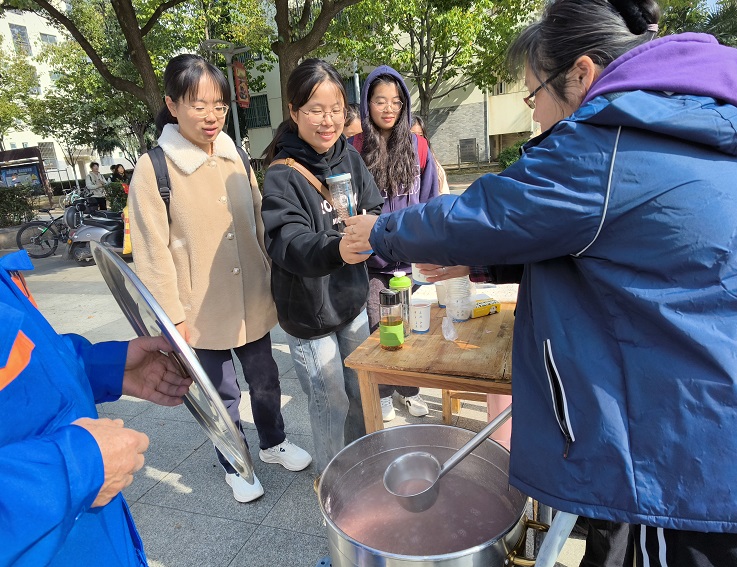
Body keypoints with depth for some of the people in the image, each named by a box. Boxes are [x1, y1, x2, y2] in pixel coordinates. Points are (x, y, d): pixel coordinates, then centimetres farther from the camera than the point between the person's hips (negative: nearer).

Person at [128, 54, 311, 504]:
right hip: (204, 311, -4)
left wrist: (272, 280, 10)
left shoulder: (235, 157, 2)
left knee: (265, 380, 19)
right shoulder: (153, 169, -12)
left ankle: (273, 442, 45)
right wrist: (174, 317, -11)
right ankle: (235, 465, 38)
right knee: (223, 393, 13)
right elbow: (153, 252, -11)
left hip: (252, 301, 4)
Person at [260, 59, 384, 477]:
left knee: (360, 391, 21)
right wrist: (336, 250, -51)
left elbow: (375, 208, -4)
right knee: (330, 402, 9)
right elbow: (288, 241, -32)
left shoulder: (350, 156, -1)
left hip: (353, 298, 6)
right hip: (309, 309, -5)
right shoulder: (282, 176, -18)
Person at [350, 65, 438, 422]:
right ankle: (383, 393, 27)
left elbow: (429, 201, 5)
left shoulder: (417, 145, 1)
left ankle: (408, 388, 32)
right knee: (376, 328, 8)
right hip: (371, 258, -1)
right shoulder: (356, 149, -4)